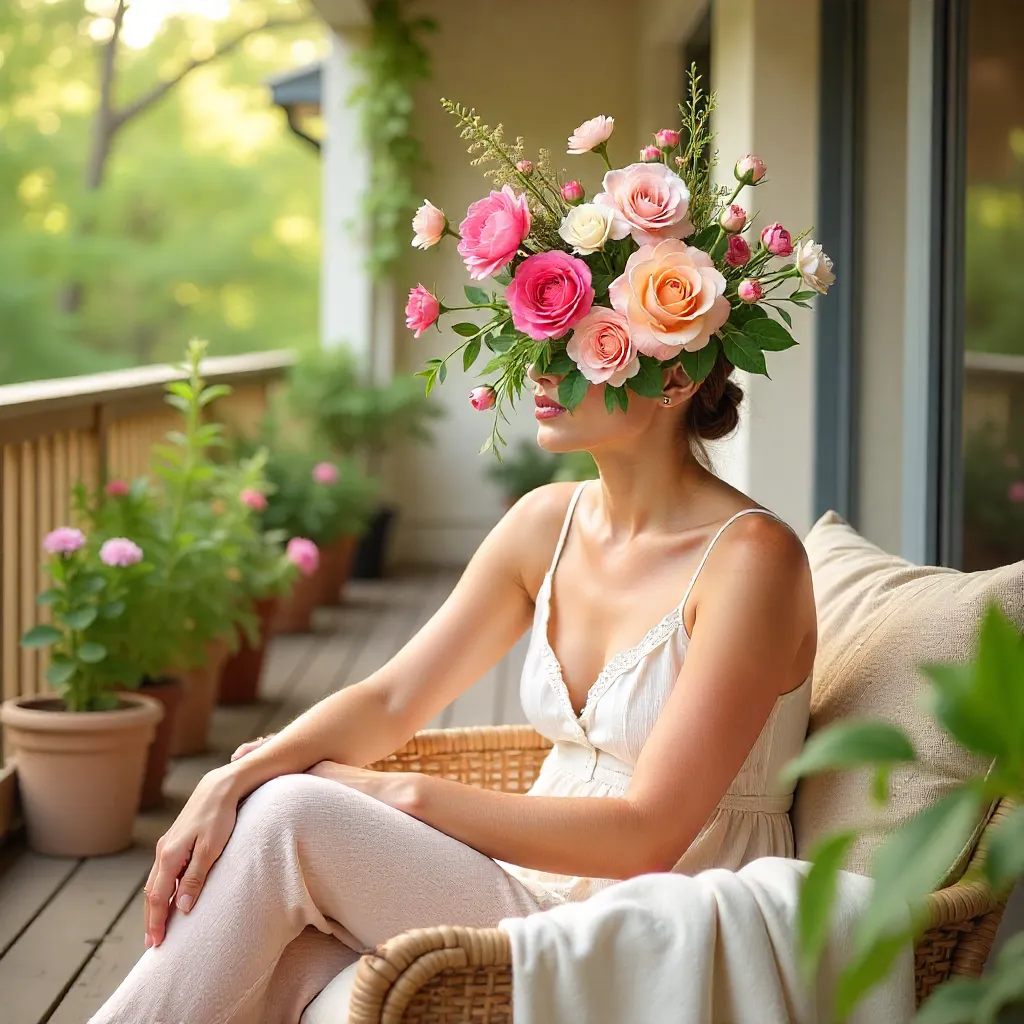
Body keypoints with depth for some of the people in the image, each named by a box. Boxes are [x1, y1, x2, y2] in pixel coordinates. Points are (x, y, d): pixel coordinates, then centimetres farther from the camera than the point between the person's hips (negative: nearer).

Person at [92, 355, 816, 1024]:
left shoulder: (750, 558, -16)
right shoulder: (550, 521, 6)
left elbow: (647, 834, -19)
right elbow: (390, 701, 4)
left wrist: (410, 795, -18)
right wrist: (230, 784, -13)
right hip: (552, 886, 6)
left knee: (291, 817, -18)